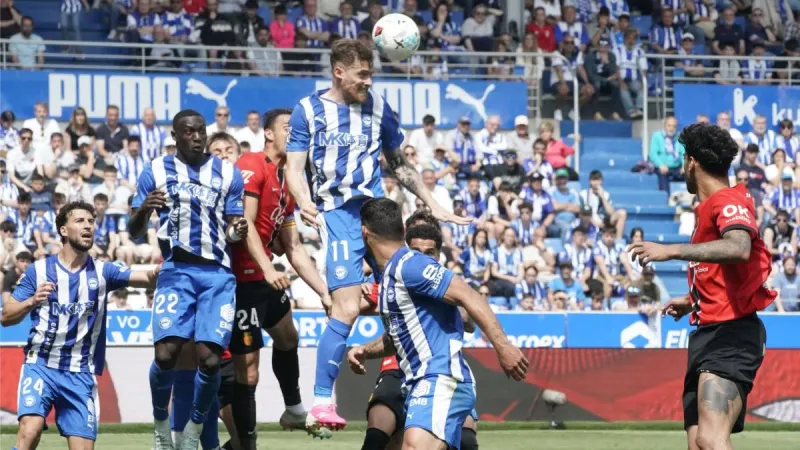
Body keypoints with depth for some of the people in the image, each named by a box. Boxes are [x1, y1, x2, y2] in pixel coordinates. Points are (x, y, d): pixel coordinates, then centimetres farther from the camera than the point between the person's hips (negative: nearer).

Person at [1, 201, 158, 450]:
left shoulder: (102, 272, 5)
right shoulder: (38, 270, 1)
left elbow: (148, 278, -9)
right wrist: (32, 301, -20)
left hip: (81, 374, 3)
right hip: (41, 365, -2)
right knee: (30, 429, -26)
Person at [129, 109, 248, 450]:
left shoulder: (228, 173, 9)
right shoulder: (156, 172, 7)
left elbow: (232, 230, 11)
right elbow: (135, 232, 7)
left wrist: (237, 232, -13)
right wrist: (144, 210, -16)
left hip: (217, 273, 1)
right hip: (177, 271, -1)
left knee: (210, 359, -11)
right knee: (166, 353, -17)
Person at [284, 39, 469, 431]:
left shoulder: (378, 107, 11)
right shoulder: (308, 110, 2)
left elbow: (399, 164, 22)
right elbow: (294, 166, -2)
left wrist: (433, 205, 18)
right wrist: (305, 204, -22)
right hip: (339, 214, -4)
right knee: (347, 308, -17)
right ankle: (322, 403, -13)